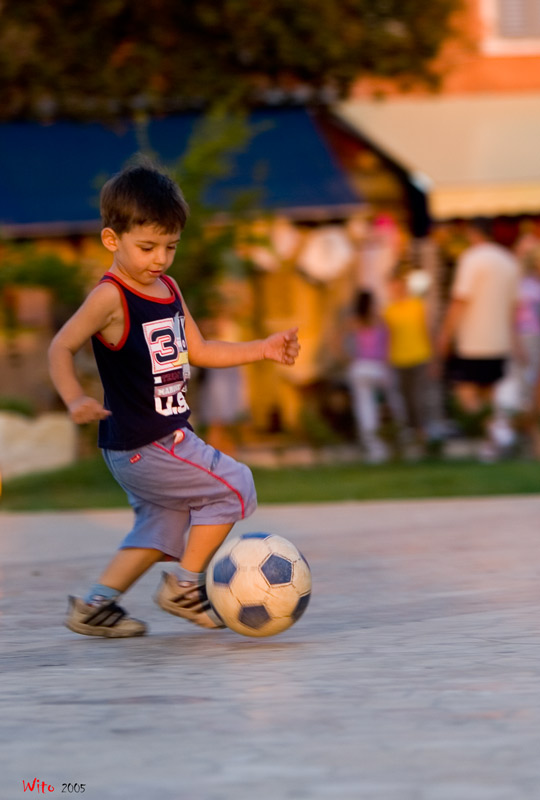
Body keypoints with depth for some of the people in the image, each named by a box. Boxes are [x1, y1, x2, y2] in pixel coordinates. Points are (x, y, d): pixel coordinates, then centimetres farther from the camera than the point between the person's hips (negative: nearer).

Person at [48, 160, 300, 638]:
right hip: (138, 446, -9)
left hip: (168, 436, 9)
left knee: (161, 528, 16)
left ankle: (95, 606, 21)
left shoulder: (169, 289, 9)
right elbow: (61, 350, -15)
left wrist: (263, 349, 12)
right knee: (233, 487, -6)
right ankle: (185, 587, 5)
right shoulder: (110, 298, -17)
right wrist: (75, 400, -31)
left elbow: (197, 351, 18)